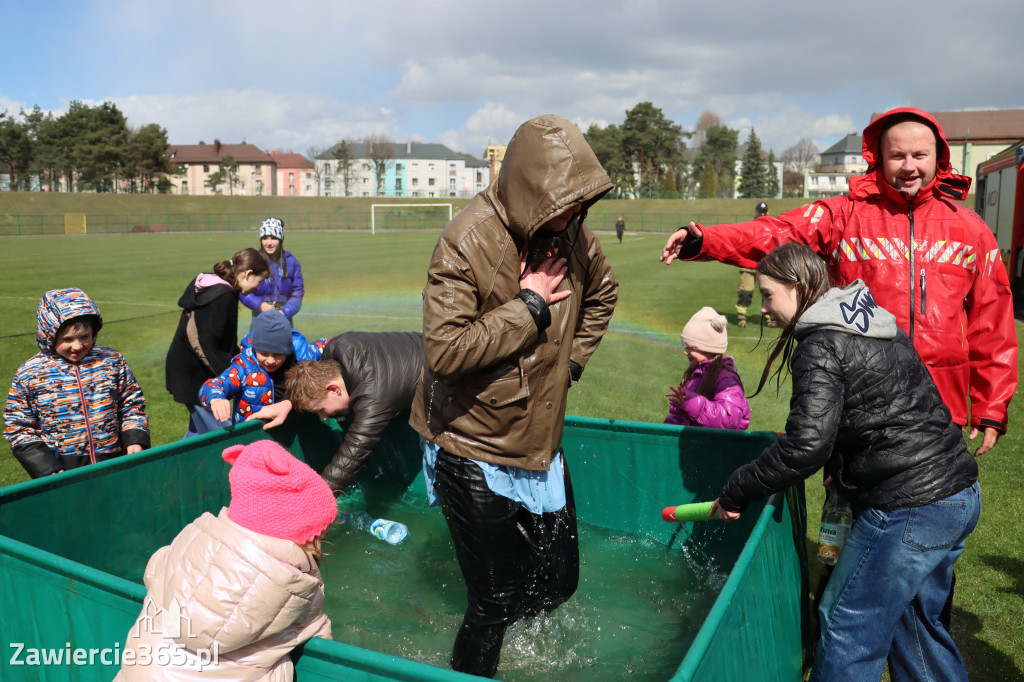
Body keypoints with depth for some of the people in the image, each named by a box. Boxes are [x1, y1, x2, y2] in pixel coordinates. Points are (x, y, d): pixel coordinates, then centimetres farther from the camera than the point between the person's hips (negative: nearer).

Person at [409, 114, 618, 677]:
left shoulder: (570, 234, -1)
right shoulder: (468, 241, -21)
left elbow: (602, 292, 20)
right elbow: (444, 350, -28)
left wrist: (572, 360, 9)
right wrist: (529, 306, -23)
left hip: (541, 442, 7)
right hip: (474, 451, -6)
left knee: (559, 581, 18)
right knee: (494, 602, 4)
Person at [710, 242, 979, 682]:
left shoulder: (821, 346, -14)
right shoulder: (878, 325, 14)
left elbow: (806, 446, -23)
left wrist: (734, 494, -14)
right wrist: (840, 462, 20)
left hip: (909, 509, -10)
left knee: (847, 628, 3)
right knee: (914, 620, 24)